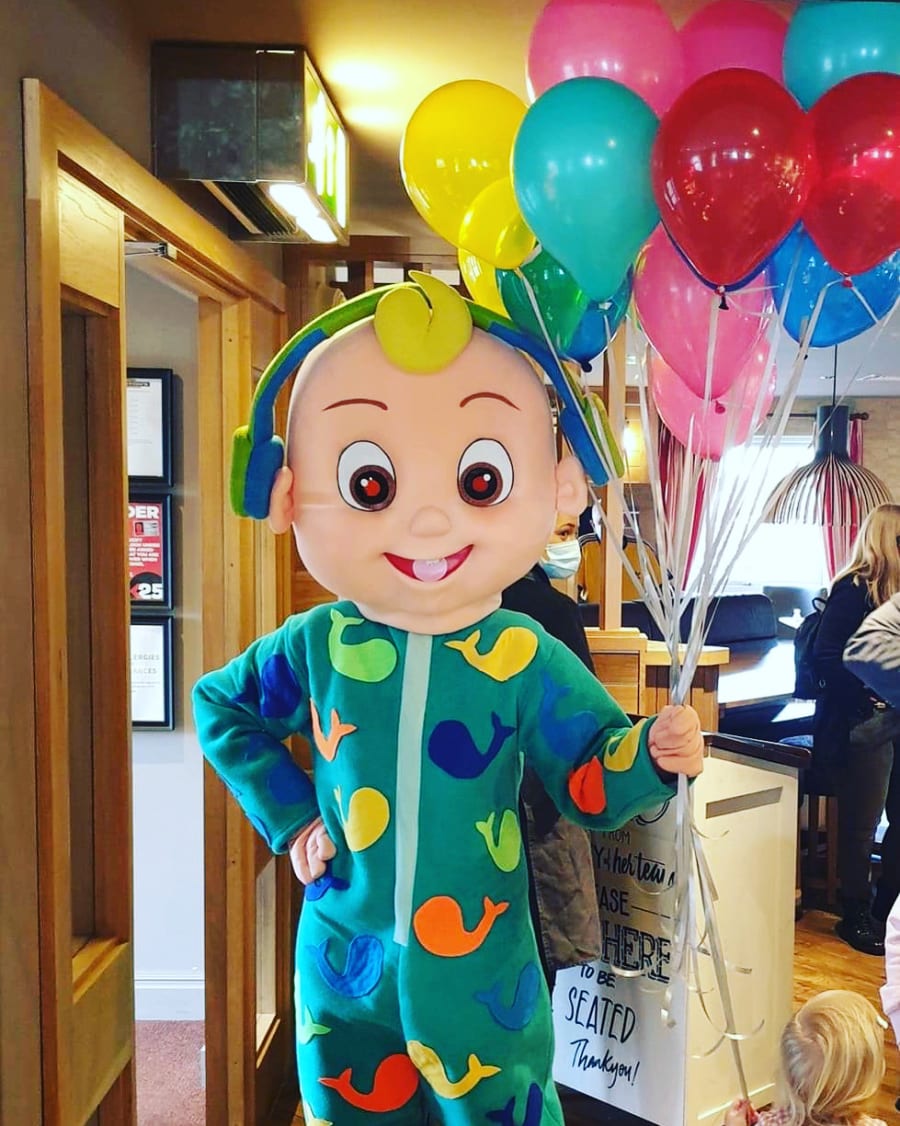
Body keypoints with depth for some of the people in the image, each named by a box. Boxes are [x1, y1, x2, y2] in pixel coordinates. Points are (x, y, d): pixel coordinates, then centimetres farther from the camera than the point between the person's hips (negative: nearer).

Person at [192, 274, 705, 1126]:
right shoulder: (316, 647, -10)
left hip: (478, 973, -1)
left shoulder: (526, 662, -14)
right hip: (346, 961, 2)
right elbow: (219, 705, 8)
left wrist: (649, 753, -26)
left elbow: (589, 784, -5)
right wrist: (288, 818, 2)